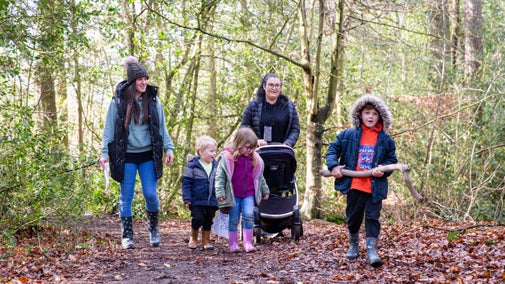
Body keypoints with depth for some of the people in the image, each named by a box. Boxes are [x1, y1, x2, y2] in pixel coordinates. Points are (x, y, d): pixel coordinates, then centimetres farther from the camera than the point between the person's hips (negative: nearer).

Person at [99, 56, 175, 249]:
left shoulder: (153, 101, 4)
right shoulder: (118, 102, -3)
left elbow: (162, 128, 9)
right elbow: (109, 129, 0)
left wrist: (168, 148, 0)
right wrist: (104, 153, -6)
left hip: (148, 155, 1)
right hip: (126, 157, -1)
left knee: (150, 194, -3)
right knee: (126, 197, 3)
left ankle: (153, 228, 20)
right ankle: (127, 235, 12)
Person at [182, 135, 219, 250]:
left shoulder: (216, 165, 6)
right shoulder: (192, 166, -9)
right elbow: (186, 182, -7)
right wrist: (187, 198, -12)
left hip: (211, 201, 4)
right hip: (197, 201, -4)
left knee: (208, 221, 8)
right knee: (198, 219, -11)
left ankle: (206, 241, 20)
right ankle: (193, 238, 14)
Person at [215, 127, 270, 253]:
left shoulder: (255, 159, 6)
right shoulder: (227, 157, -8)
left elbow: (259, 177, 19)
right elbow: (220, 176, -8)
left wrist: (265, 190, 25)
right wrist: (220, 193, -14)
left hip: (249, 194, 3)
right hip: (233, 194, -3)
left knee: (249, 215, -11)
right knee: (234, 219, 3)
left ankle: (248, 243, -3)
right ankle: (233, 244, 13)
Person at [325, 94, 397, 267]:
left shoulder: (386, 140, 2)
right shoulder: (347, 135, 1)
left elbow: (392, 160, 7)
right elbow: (333, 149, 6)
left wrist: (383, 169, -12)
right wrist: (333, 165, -10)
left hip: (375, 187, -1)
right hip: (353, 185, 1)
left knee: (373, 217, -2)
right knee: (353, 216, 14)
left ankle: (372, 250, -2)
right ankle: (353, 244, 34)